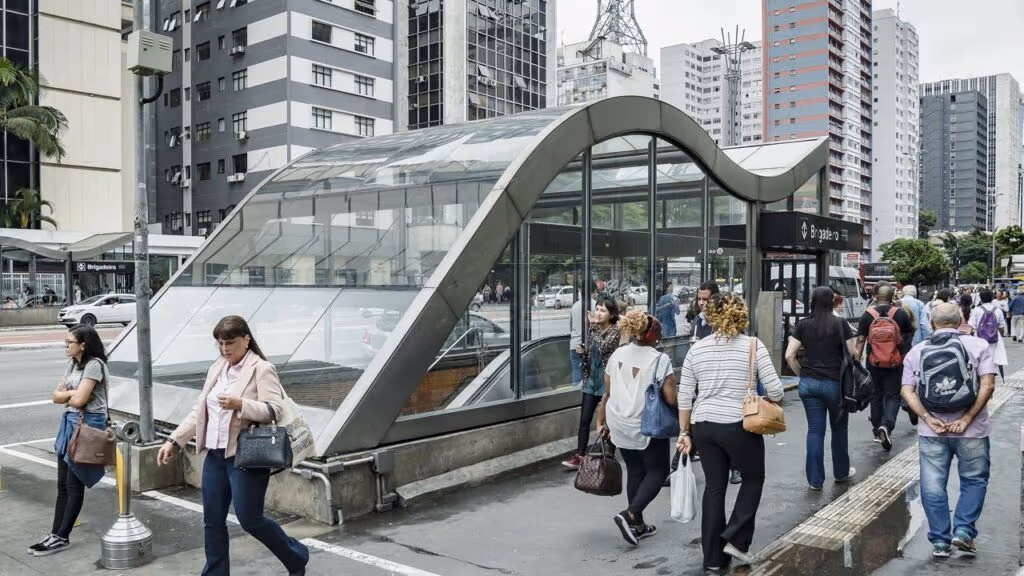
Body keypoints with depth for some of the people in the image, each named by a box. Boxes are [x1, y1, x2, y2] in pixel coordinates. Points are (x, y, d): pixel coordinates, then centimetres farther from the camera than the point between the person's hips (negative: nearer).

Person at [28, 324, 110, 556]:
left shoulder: (94, 365, -15)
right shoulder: (72, 363, 13)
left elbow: (79, 400, -19)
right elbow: (56, 396, 10)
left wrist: (65, 393, 1)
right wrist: (72, 392, -9)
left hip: (87, 425, -9)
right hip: (69, 423, 9)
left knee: (74, 483, 0)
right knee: (62, 484, 10)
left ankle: (62, 537, 8)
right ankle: (55, 534, 16)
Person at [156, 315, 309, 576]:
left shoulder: (262, 369, -9)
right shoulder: (216, 369, 12)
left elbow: (275, 409, -18)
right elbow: (199, 411, 16)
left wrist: (240, 404, -29)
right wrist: (174, 440, 9)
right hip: (215, 455, 7)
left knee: (250, 519, -1)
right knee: (212, 522, 11)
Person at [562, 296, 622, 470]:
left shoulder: (616, 331, -10)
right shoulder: (594, 329, 8)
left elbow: (604, 347, -27)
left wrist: (594, 326, -20)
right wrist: (581, 352, -6)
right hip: (591, 379, 6)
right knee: (584, 419, 1)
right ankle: (579, 455, 2)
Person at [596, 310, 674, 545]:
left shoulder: (616, 355, 3)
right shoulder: (659, 360, -14)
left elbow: (608, 393, 9)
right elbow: (671, 399, -18)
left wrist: (601, 422, 18)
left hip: (619, 426, 6)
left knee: (634, 471, 17)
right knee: (657, 471, 10)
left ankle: (638, 525, 23)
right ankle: (630, 515, -6)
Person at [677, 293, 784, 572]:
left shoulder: (697, 349, 3)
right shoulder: (753, 345, -6)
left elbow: (684, 397, 5)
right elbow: (775, 390, -8)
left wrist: (684, 432, 13)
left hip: (703, 425, 4)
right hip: (740, 426, -3)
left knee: (714, 487, 13)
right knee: (753, 478, 20)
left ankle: (714, 557, 20)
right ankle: (736, 540, 12)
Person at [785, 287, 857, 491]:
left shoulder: (803, 325, -1)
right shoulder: (841, 325, -5)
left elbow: (789, 355, -5)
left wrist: (801, 374, 8)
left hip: (809, 383, 2)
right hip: (835, 383, -1)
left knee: (815, 430, 7)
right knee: (839, 428, 17)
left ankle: (814, 479, 10)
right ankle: (841, 472, 32)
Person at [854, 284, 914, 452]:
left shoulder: (867, 314, -5)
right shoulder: (900, 314, -3)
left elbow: (861, 339, -6)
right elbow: (910, 335, 10)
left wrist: (857, 358, 0)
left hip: (874, 362, 1)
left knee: (876, 396, 14)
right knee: (893, 396, 5)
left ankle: (877, 430, 23)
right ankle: (886, 425, -16)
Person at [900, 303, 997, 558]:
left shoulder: (917, 351, 6)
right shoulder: (979, 345, 0)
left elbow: (907, 391, -2)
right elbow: (988, 386, -11)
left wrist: (928, 418, -7)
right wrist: (966, 419, -11)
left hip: (932, 430, 1)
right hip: (971, 430, -1)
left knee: (933, 486, 8)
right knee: (974, 480, 17)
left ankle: (939, 541, 12)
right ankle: (963, 530, 9)